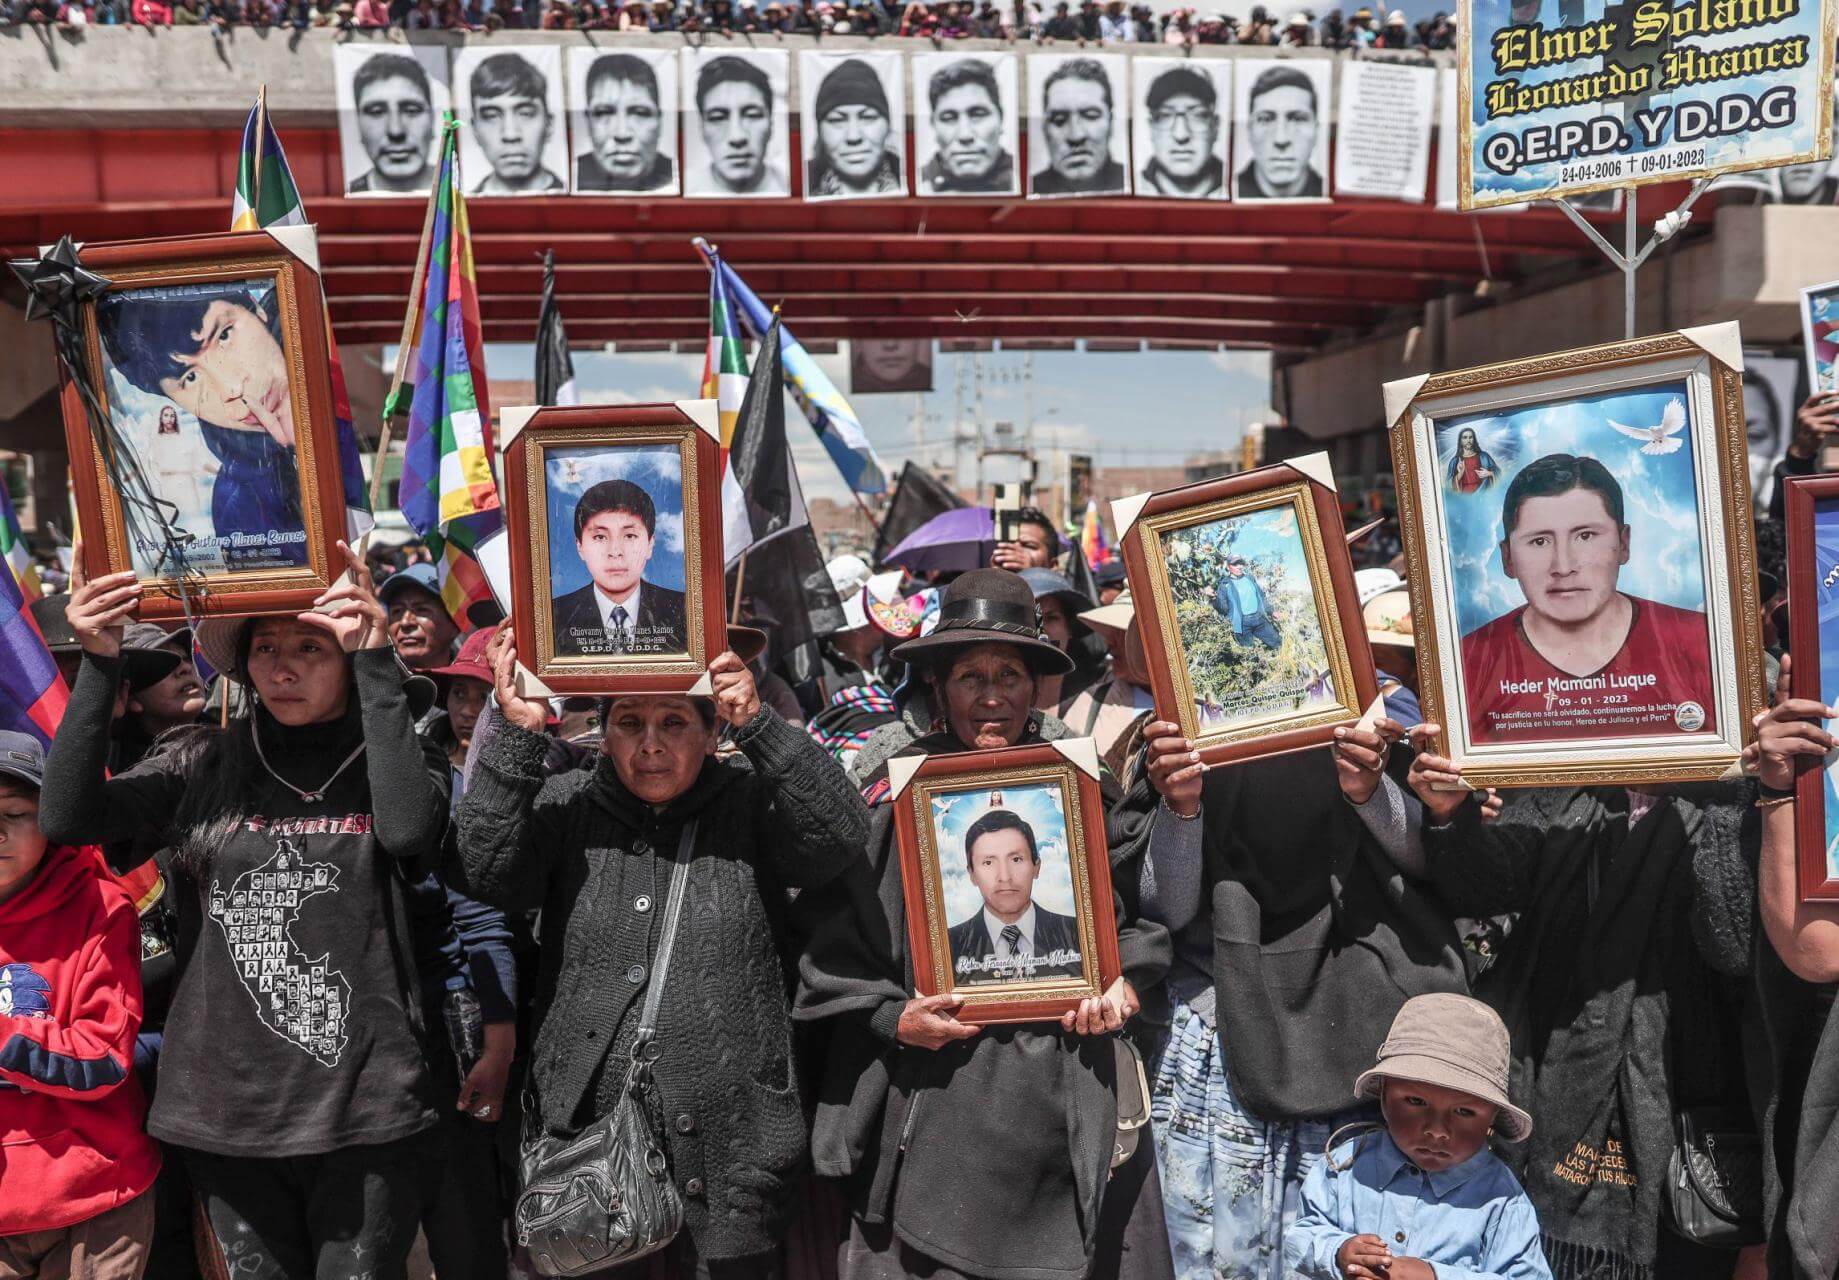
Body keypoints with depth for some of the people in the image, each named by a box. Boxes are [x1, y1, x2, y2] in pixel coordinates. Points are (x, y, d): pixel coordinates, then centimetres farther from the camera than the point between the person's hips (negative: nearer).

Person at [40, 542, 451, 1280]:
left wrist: (377, 663, -23)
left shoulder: (392, 757, -1)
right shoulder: (208, 763, 4)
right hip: (228, 1105, 3)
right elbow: (66, 817, -6)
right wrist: (99, 666, -15)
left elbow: (408, 831, -22)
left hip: (361, 1107, -2)